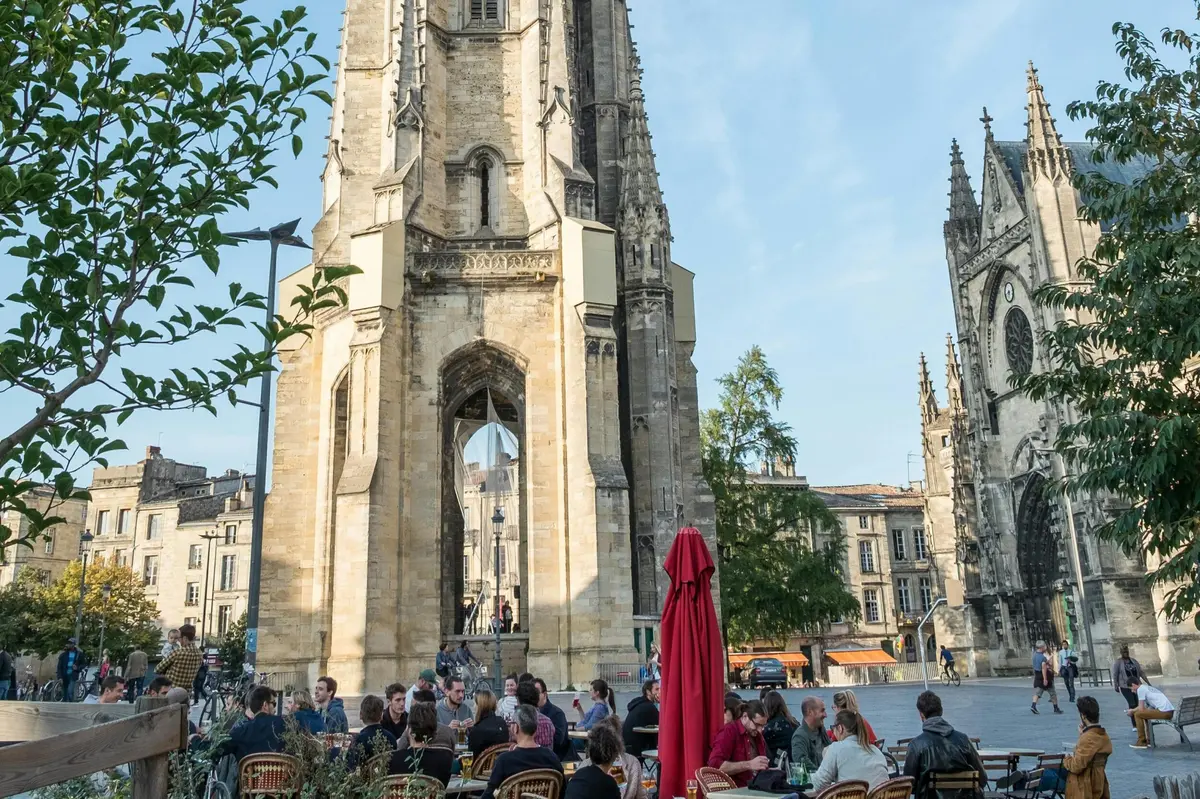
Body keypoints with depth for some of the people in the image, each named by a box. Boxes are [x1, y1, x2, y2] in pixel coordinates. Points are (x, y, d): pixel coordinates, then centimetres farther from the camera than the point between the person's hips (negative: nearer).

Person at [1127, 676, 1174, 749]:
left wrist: (1132, 711, 13)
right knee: (1145, 713, 28)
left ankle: (1141, 742, 2)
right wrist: (1133, 710, 33)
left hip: (1164, 712, -9)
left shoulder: (1140, 689, -3)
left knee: (1137, 714, -1)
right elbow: (1144, 707, 30)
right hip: (1171, 711, 9)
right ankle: (1149, 740, 28)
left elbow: (1141, 709, -4)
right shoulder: (1147, 687, 24)